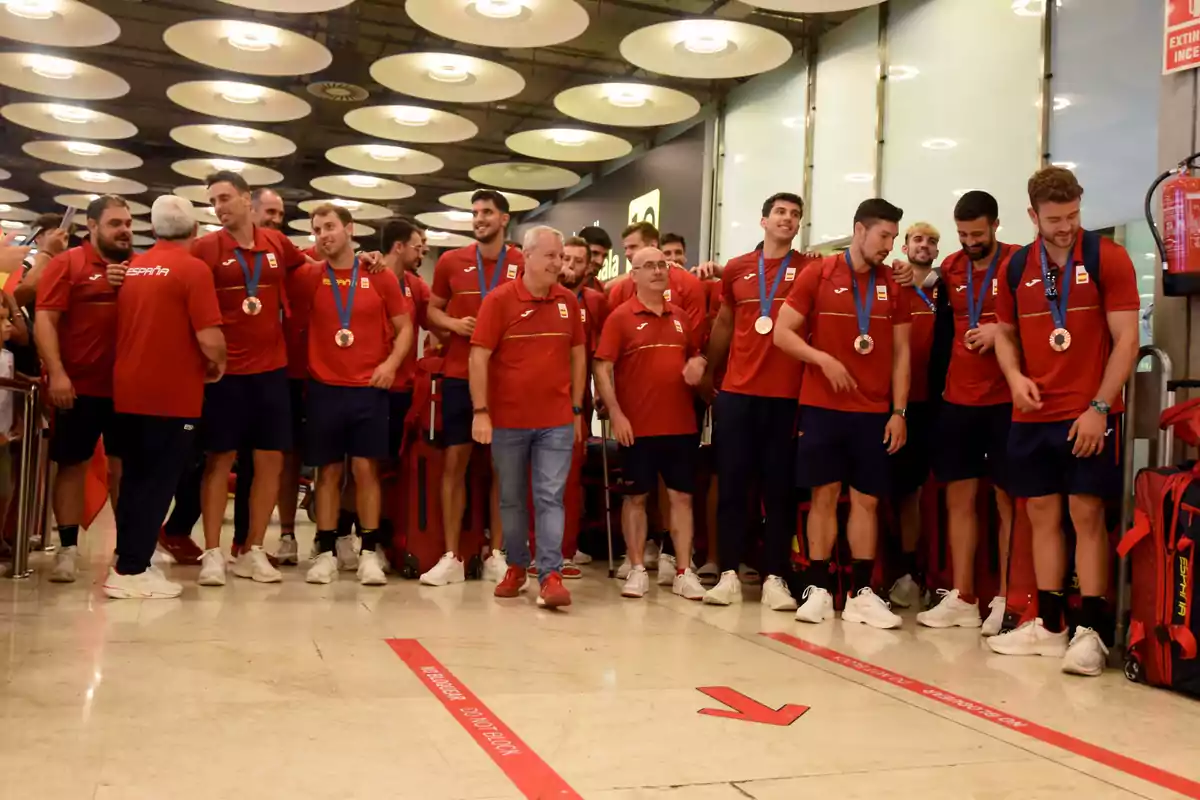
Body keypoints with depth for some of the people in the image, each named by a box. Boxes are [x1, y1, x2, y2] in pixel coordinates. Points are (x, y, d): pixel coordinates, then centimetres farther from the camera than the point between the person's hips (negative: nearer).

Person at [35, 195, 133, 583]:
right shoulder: (66, 264, -2)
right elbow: (44, 321, -7)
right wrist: (57, 374, -17)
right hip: (79, 386, -3)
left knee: (126, 465, 10)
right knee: (72, 464, 5)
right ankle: (68, 548, 13)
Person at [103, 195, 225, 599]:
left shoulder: (131, 267, 11)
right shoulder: (193, 268, -11)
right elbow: (210, 339, -18)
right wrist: (218, 365, 2)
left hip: (128, 391, 7)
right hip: (171, 395, -7)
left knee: (135, 478, 15)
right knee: (158, 481, 0)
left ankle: (131, 560, 21)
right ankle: (129, 571, 1)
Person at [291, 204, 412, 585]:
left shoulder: (381, 276, 2)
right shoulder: (308, 277, 3)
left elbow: (404, 327, 6)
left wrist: (391, 362, -9)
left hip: (369, 388, -1)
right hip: (324, 388, 1)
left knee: (366, 468, -1)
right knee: (329, 471, 5)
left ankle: (369, 553, 5)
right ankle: (326, 552, 11)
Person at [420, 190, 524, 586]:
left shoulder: (524, 265, 1)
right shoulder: (450, 261, 5)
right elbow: (432, 309, 12)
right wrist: (454, 324, -8)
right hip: (459, 374, 1)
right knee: (454, 461, 1)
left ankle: (496, 555, 14)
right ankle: (451, 557, 7)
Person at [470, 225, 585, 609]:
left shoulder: (568, 301, 5)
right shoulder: (499, 299, -6)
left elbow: (578, 356, 12)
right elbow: (479, 357, -8)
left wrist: (577, 410, 10)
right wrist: (480, 411, -13)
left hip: (557, 420, 2)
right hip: (507, 419, -1)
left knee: (550, 498, -3)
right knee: (512, 498, 11)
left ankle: (551, 576, -3)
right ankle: (516, 566, 26)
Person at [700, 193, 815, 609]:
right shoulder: (736, 270, 9)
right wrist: (707, 373, 21)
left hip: (787, 395, -1)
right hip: (736, 392, 2)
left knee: (780, 488, 3)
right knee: (732, 484, 3)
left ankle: (775, 578, 9)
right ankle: (729, 574, 11)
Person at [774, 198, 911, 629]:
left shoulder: (893, 285, 7)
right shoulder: (817, 274, -2)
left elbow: (901, 352, 8)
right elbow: (783, 333, -3)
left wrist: (899, 411, 2)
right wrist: (824, 360, -17)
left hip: (874, 410, 3)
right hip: (822, 405, -2)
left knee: (867, 500, 3)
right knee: (824, 495, 2)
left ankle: (862, 593, 10)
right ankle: (818, 588, 9)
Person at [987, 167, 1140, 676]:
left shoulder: (1108, 258, -5)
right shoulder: (1016, 267, 7)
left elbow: (1126, 339, -8)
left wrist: (1099, 407, -15)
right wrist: (1015, 376, -4)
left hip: (1089, 414, -4)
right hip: (1032, 416, 4)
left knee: (1086, 515, -5)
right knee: (1042, 515, 8)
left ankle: (1090, 632, 2)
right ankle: (1049, 626, 19)